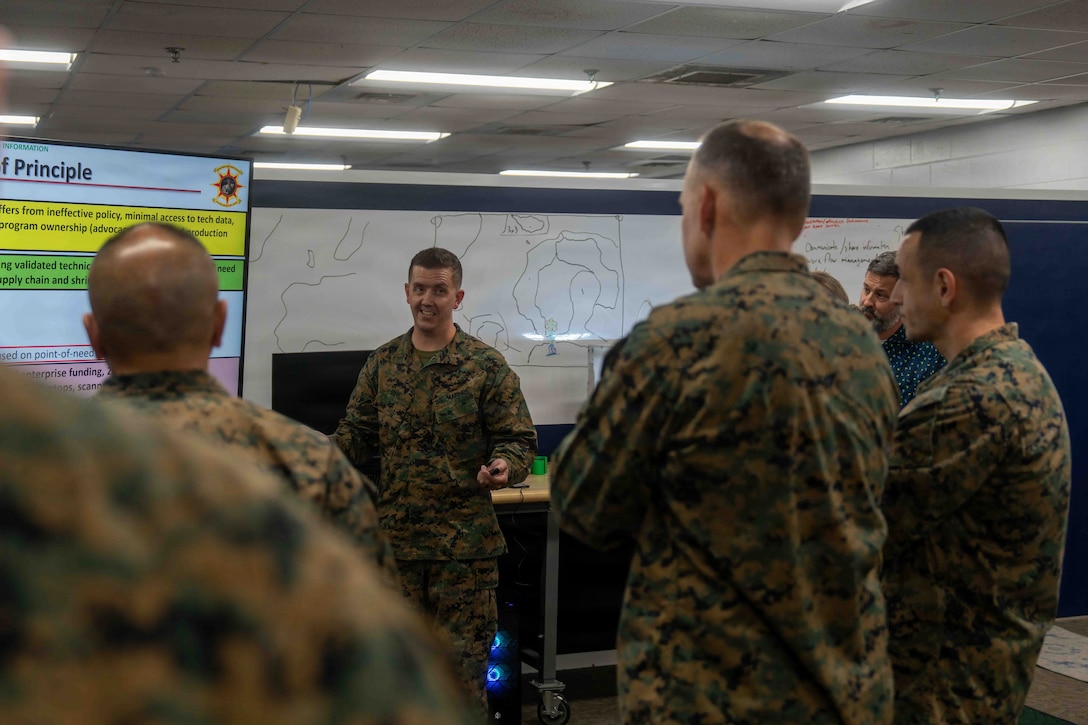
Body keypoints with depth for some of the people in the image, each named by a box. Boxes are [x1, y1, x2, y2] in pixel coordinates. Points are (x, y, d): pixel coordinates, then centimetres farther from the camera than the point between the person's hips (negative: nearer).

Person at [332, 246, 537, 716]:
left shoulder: (487, 366, -3)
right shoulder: (382, 363, 8)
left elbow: (519, 440, -3)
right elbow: (357, 433, 13)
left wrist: (503, 467, -24)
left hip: (465, 538, -3)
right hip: (396, 534, 4)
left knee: (463, 658, 3)